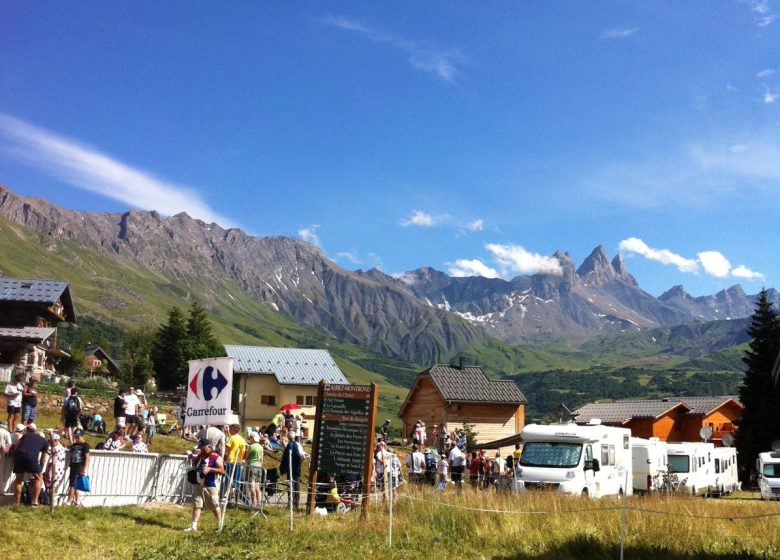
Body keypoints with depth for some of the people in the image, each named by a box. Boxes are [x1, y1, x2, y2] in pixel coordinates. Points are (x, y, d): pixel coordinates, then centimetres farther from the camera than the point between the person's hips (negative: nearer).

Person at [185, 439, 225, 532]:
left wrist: (210, 469, -24)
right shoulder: (199, 457, 12)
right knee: (196, 506, 2)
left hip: (210, 486, -6)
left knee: (215, 506, 5)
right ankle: (194, 526, 3)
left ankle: (220, 525, 19)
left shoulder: (216, 458, -9)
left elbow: (222, 471, -17)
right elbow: (194, 467, 30)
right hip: (198, 485, 6)